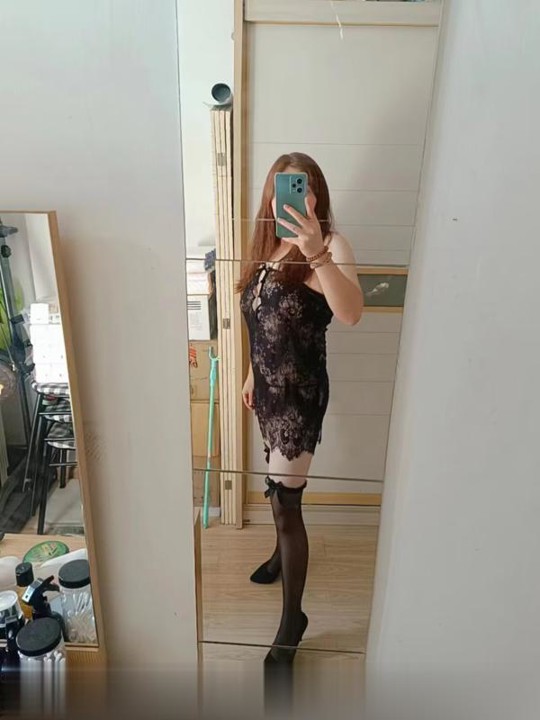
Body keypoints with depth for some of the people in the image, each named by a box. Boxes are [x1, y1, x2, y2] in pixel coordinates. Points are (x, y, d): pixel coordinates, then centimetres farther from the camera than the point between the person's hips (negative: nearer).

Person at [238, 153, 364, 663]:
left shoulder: (329, 245, -17)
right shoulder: (269, 245, 7)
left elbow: (351, 313, -37)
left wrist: (317, 254, -51)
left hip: (300, 394, -8)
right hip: (269, 387, 8)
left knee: (285, 502, -2)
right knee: (277, 486, 25)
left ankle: (293, 617, 17)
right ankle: (283, 552, 52)